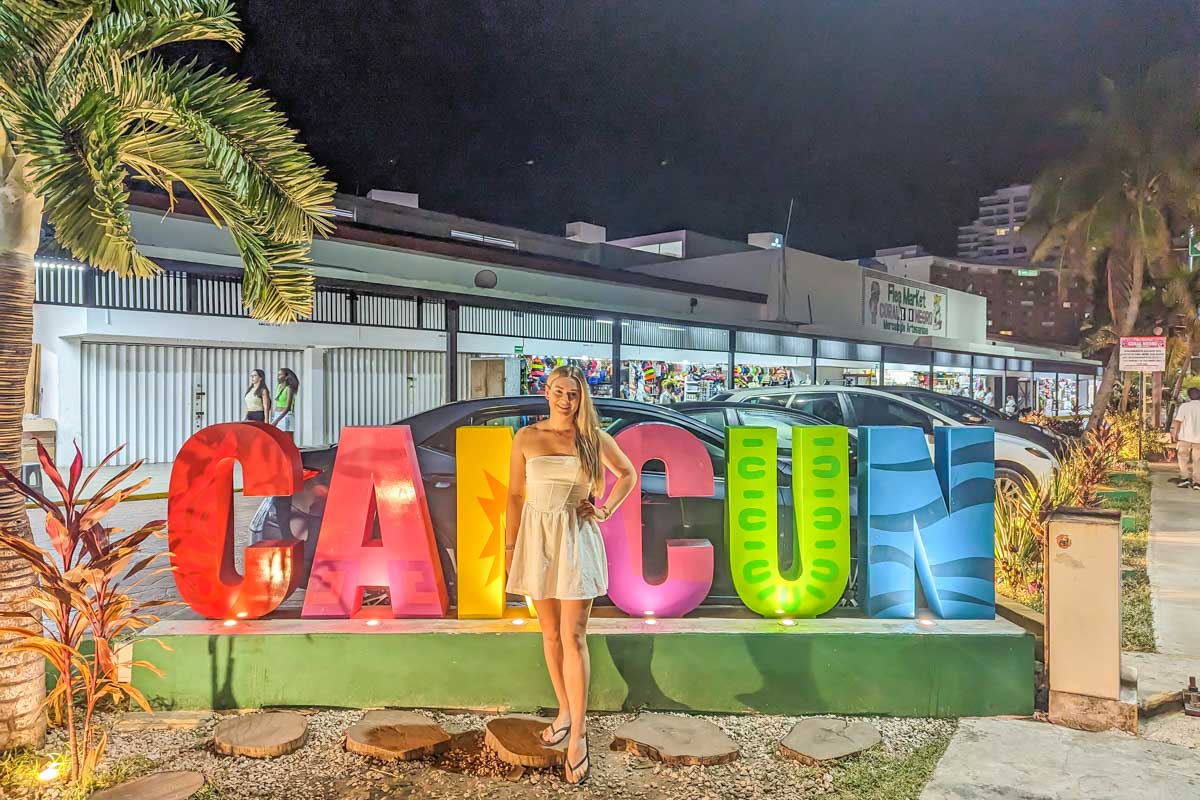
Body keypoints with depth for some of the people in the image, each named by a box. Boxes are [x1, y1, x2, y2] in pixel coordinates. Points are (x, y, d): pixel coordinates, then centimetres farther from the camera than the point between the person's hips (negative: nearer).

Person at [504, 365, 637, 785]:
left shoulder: (595, 438, -1)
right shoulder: (526, 437, 0)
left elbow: (628, 474, 14)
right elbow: (515, 495, 5)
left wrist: (607, 509, 1)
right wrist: (509, 546, 4)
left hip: (577, 538, -2)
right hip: (537, 535, 2)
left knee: (573, 637, -5)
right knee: (550, 632, 12)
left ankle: (578, 734, 3)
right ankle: (565, 710, 30)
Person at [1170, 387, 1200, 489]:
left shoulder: (1184, 406, -7)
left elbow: (1178, 422, -9)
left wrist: (1174, 434, 0)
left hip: (1185, 437, -2)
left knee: (1184, 458, 7)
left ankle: (1185, 478, -5)